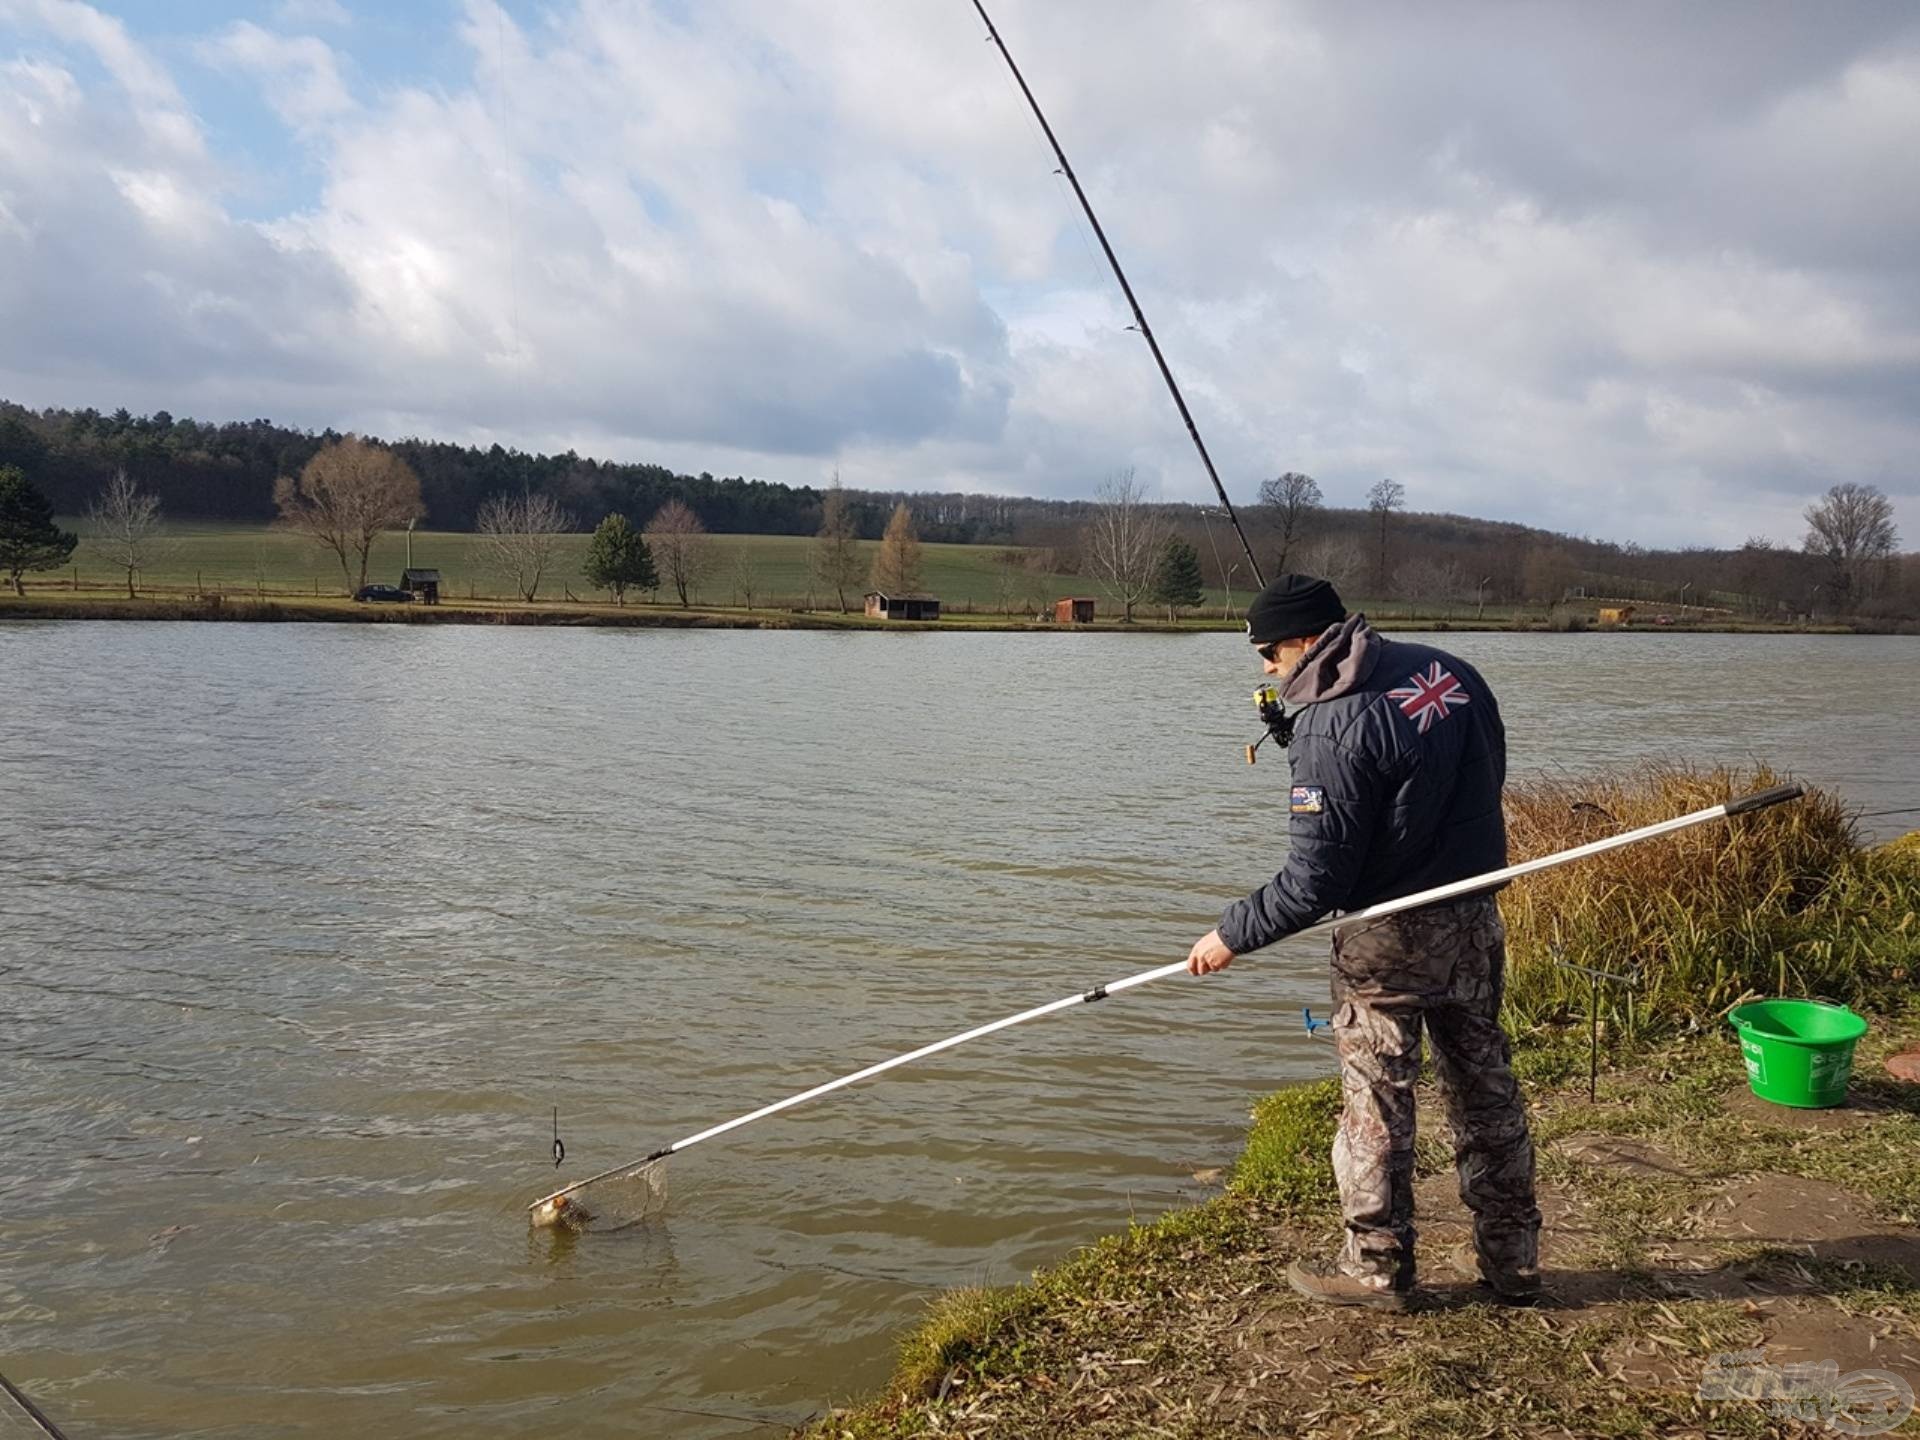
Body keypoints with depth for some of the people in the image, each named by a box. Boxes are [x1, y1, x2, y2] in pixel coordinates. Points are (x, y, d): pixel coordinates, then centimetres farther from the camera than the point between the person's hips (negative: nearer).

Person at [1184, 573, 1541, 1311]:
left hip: (1388, 940, -8)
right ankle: (1512, 1262, 28)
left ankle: (1376, 1266, 19)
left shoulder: (1334, 729, -23)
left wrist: (1233, 935, -9)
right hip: (1477, 921, 8)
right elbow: (1484, 779, 13)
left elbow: (1314, 882, -21)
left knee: (1377, 1103, 7)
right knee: (1486, 1086, 17)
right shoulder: (1452, 671, 2)